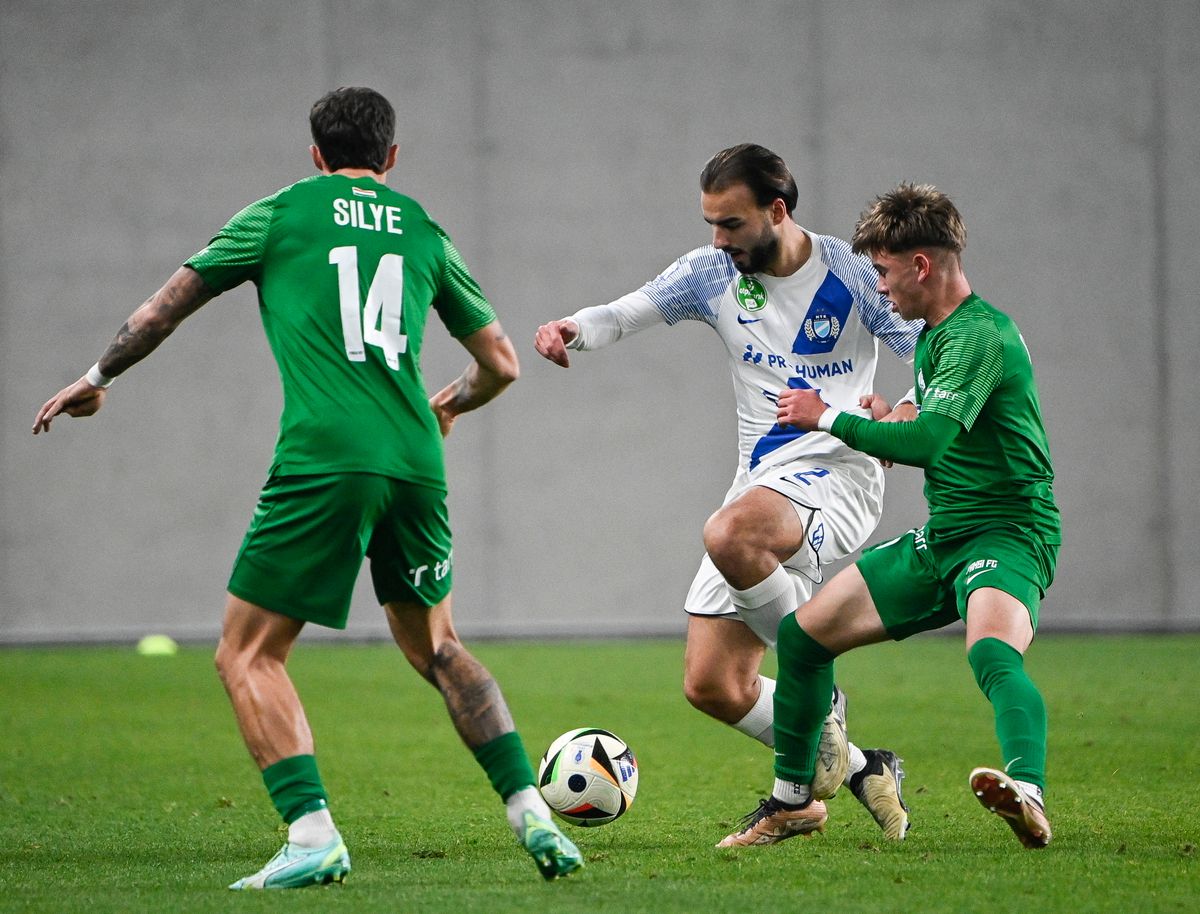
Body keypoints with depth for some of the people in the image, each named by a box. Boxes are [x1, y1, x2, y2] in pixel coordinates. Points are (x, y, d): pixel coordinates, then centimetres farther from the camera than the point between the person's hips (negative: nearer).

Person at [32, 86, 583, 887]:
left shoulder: (280, 214, 9)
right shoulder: (424, 232, 18)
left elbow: (169, 305, 15)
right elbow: (501, 364, 22)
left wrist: (97, 378, 30)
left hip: (322, 461, -4)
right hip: (414, 462, 4)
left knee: (247, 655, 3)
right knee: (434, 646, 23)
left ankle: (313, 836, -13)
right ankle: (532, 814, 14)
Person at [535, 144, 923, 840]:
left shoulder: (851, 275, -4)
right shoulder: (713, 273, 7)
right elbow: (624, 315, -3)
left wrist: (903, 422, -26)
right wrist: (574, 329, -27)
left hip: (836, 471, -6)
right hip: (759, 484, 6)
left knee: (730, 536, -39)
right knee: (712, 685, 0)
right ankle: (858, 769, 18)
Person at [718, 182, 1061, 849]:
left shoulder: (980, 335, -18)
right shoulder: (932, 335, 15)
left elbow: (927, 440, -28)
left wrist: (828, 418, -16)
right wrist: (886, 431, 8)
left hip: (1007, 533, -10)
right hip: (941, 536, 10)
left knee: (992, 650, -39)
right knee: (803, 633, 11)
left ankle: (1029, 798, -60)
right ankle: (793, 802, 28)